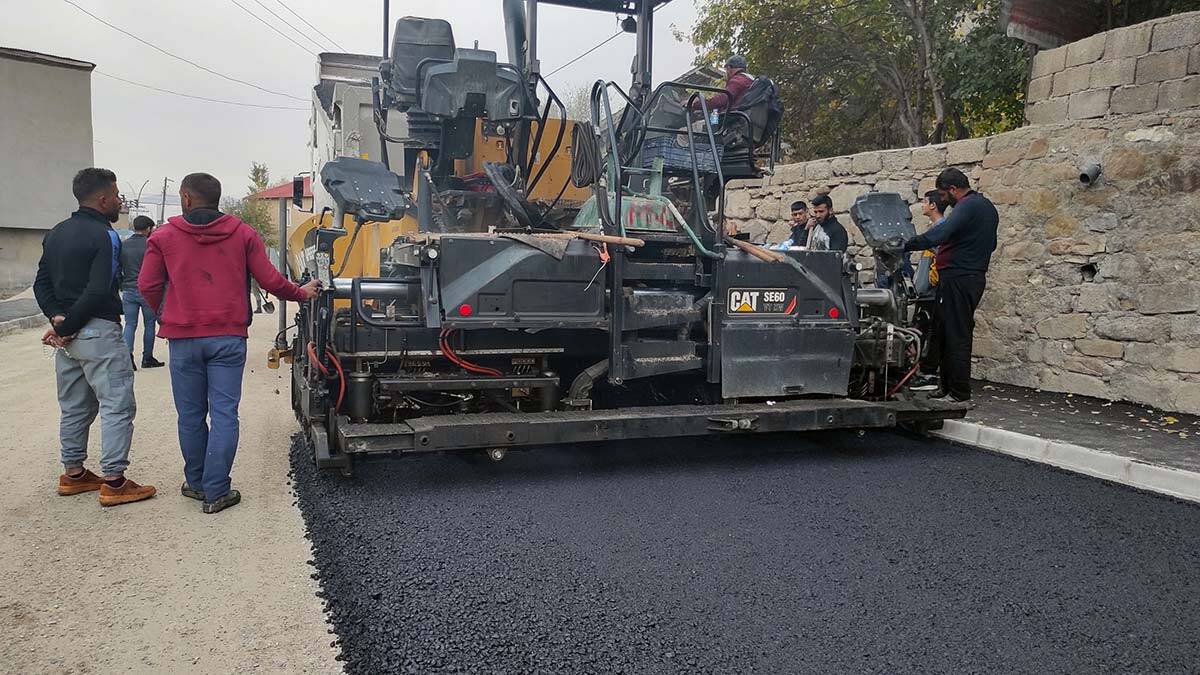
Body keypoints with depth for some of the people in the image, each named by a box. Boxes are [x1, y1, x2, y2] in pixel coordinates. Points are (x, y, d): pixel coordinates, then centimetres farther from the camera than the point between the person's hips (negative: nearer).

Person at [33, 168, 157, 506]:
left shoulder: (56, 234, 15)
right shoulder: (105, 236, -12)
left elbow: (41, 284, 13)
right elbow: (99, 291, -21)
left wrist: (58, 318, 0)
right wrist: (66, 327, -13)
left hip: (68, 336, 9)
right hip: (99, 332, -9)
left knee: (74, 407, 17)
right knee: (117, 406, -4)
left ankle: (73, 474, 25)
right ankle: (114, 482, -4)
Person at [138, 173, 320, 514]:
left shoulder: (164, 236, 1)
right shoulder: (243, 234, 2)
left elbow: (147, 285, 1)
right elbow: (270, 281, -1)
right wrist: (302, 293, 16)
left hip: (183, 338, 0)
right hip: (229, 337, 0)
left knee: (191, 415, 12)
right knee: (224, 414, 2)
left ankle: (196, 483, 24)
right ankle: (216, 492, 1)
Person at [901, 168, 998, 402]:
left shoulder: (967, 207, -14)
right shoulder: (987, 207, 18)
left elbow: (939, 234, -29)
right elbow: (991, 245, 27)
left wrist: (906, 245, -32)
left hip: (958, 277, -10)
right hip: (976, 276, 10)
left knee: (954, 336, -7)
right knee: (961, 334, 13)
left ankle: (958, 393, -4)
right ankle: (949, 388, 19)